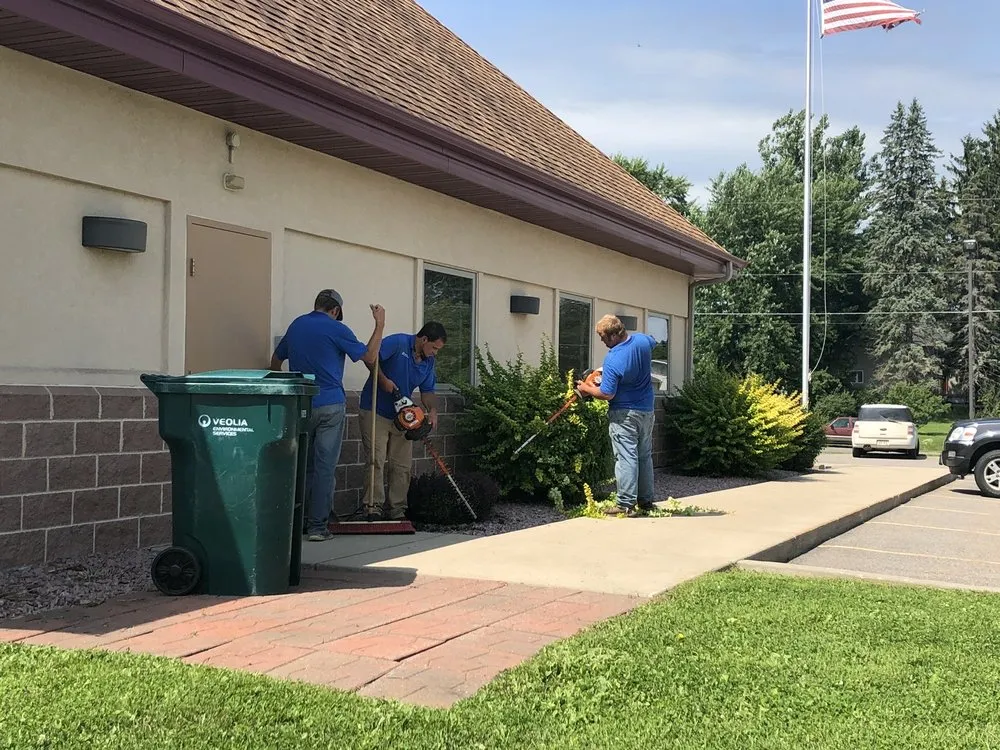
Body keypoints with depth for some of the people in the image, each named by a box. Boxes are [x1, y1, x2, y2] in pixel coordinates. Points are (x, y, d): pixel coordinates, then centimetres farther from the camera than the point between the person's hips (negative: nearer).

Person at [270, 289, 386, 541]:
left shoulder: (296, 325, 12)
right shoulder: (336, 329, -7)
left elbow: (276, 359, 23)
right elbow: (369, 356, -2)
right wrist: (380, 325, 5)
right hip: (330, 406, -5)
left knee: (303, 465, 14)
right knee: (325, 468, -3)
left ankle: (299, 521, 18)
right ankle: (318, 526, -4)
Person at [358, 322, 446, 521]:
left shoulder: (428, 362, 7)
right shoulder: (397, 343, -15)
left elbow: (427, 391, 9)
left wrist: (432, 411, -9)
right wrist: (383, 380, -23)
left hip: (401, 416, 7)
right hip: (375, 413, -7)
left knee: (402, 465, 5)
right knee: (376, 461, -9)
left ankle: (397, 511, 12)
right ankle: (373, 508, -6)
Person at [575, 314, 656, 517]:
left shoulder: (613, 360, -23)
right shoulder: (643, 340, -4)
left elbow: (607, 394, -20)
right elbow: (653, 342, 23)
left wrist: (586, 388, -1)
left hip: (624, 414, -7)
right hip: (647, 411, 7)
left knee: (626, 457, -5)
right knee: (645, 456, 14)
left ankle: (626, 505, -5)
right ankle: (646, 501, 21)